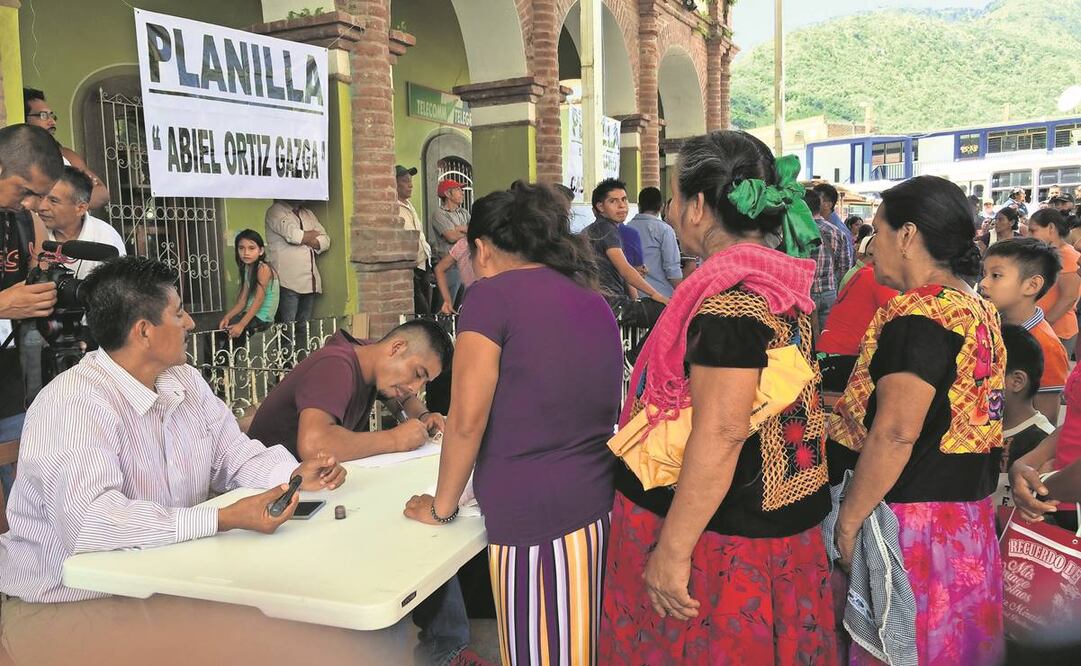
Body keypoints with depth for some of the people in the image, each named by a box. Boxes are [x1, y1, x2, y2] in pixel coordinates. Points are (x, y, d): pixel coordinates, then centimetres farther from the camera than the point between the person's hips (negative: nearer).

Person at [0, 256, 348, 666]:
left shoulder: (184, 380, 3)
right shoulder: (71, 405, -23)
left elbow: (233, 452, 8)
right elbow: (90, 522, -35)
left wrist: (293, 474, -13)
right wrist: (225, 519, -39)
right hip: (64, 603, -7)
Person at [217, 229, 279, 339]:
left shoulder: (263, 268, -17)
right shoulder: (246, 268, 9)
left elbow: (258, 301, -22)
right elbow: (242, 300, 6)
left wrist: (241, 325, -27)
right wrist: (227, 317, -10)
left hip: (261, 318, -8)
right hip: (251, 314, 8)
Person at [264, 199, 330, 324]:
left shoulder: (309, 214, 21)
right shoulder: (275, 211, 1)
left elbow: (325, 241, 13)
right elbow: (292, 234, -16)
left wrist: (304, 238, -5)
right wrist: (313, 234, 3)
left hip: (310, 281, 6)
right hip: (288, 281, -6)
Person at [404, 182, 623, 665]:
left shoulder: (493, 294, -8)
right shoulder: (594, 300, 12)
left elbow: (466, 421, -10)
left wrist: (441, 507, 3)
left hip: (535, 516, -7)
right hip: (604, 506, 7)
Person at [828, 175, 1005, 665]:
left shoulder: (919, 315, -21)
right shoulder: (980, 308, 10)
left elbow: (894, 436, -25)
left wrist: (848, 521, -17)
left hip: (912, 515, -9)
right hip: (966, 510, 10)